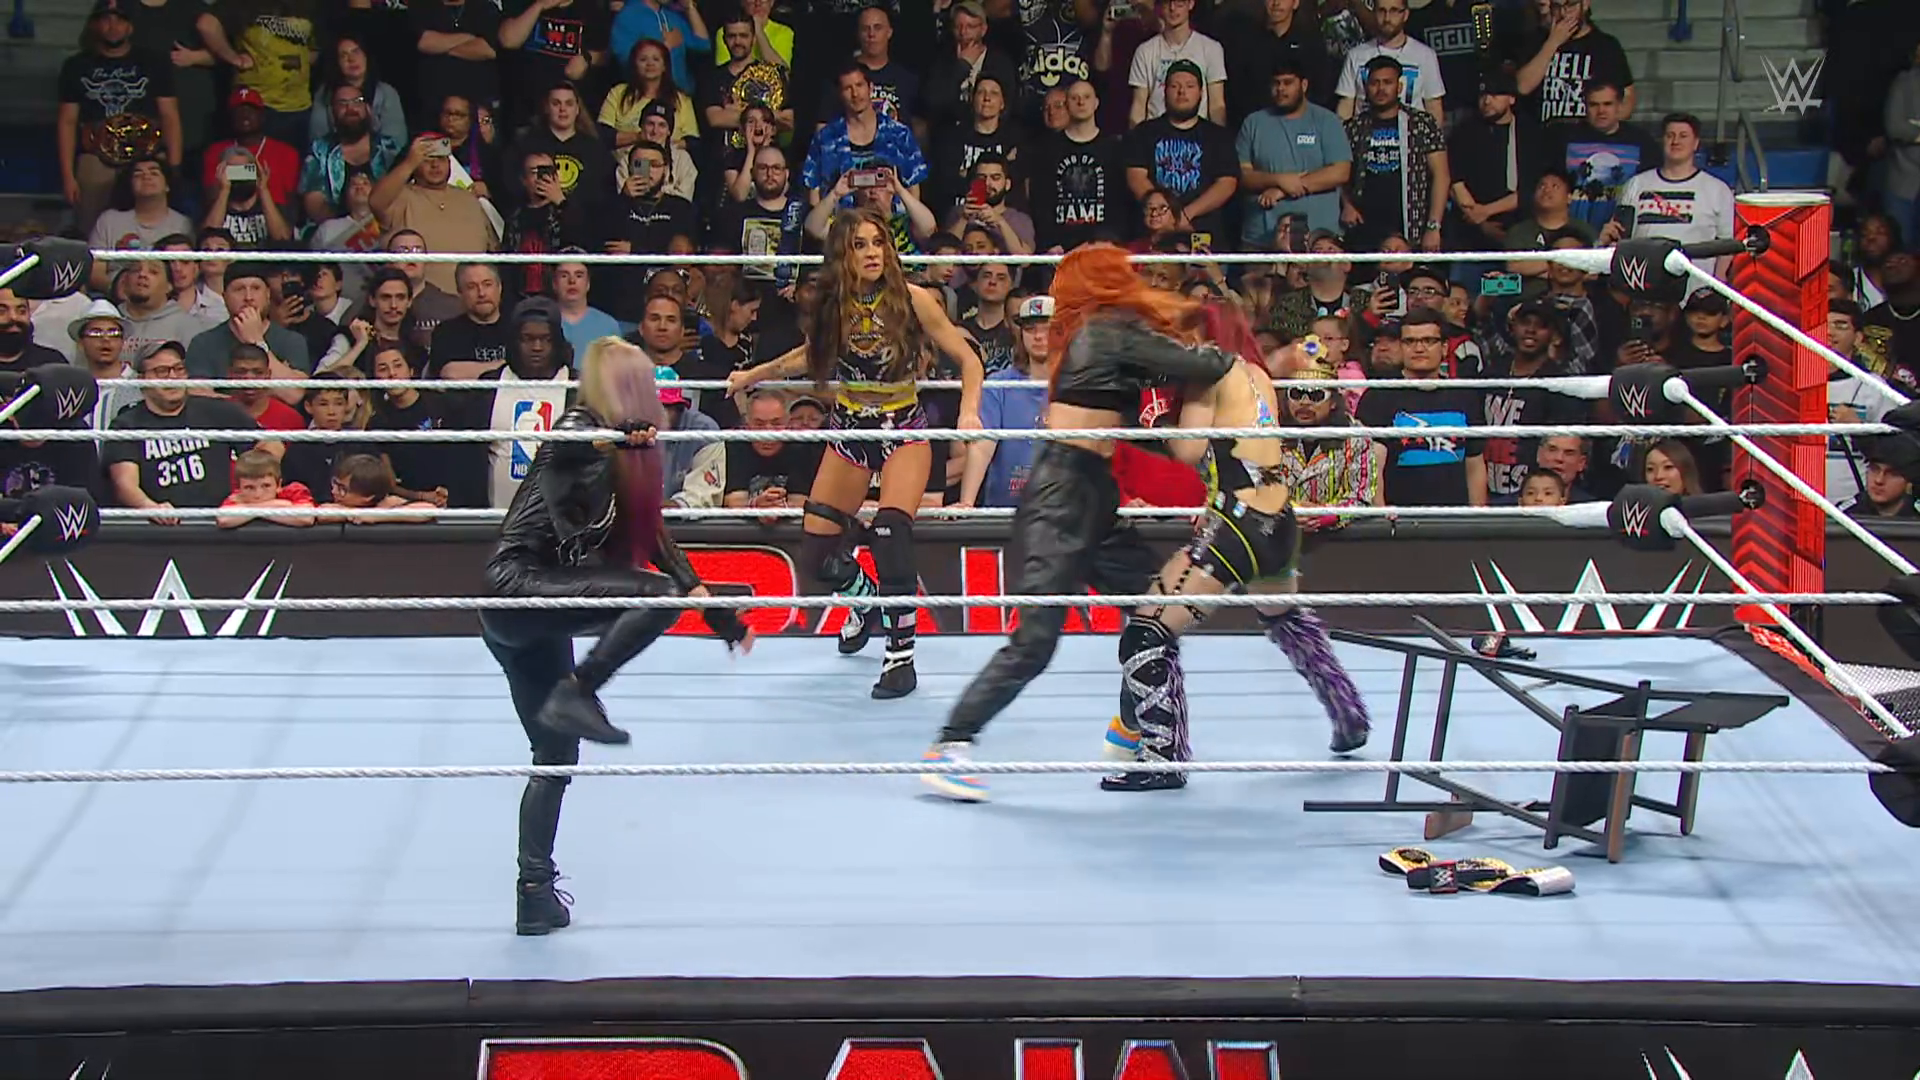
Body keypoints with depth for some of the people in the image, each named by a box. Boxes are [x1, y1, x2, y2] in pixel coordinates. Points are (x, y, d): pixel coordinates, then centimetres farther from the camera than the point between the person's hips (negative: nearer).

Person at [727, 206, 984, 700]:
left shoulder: (913, 300, -14)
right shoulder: (834, 306, -4)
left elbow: (968, 360, -11)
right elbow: (813, 355, 17)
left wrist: (969, 413, -27)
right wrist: (752, 375, 20)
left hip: (904, 429, -4)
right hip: (849, 431, 4)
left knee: (891, 534, -27)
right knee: (816, 554, 2)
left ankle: (901, 655, -16)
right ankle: (868, 599, 36)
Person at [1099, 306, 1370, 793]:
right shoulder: (1257, 375, 17)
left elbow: (1189, 449, -12)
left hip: (1235, 526, -9)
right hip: (1280, 525, 9)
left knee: (1147, 631, -5)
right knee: (1286, 618, 37)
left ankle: (1163, 757, -7)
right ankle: (1350, 719, 47)